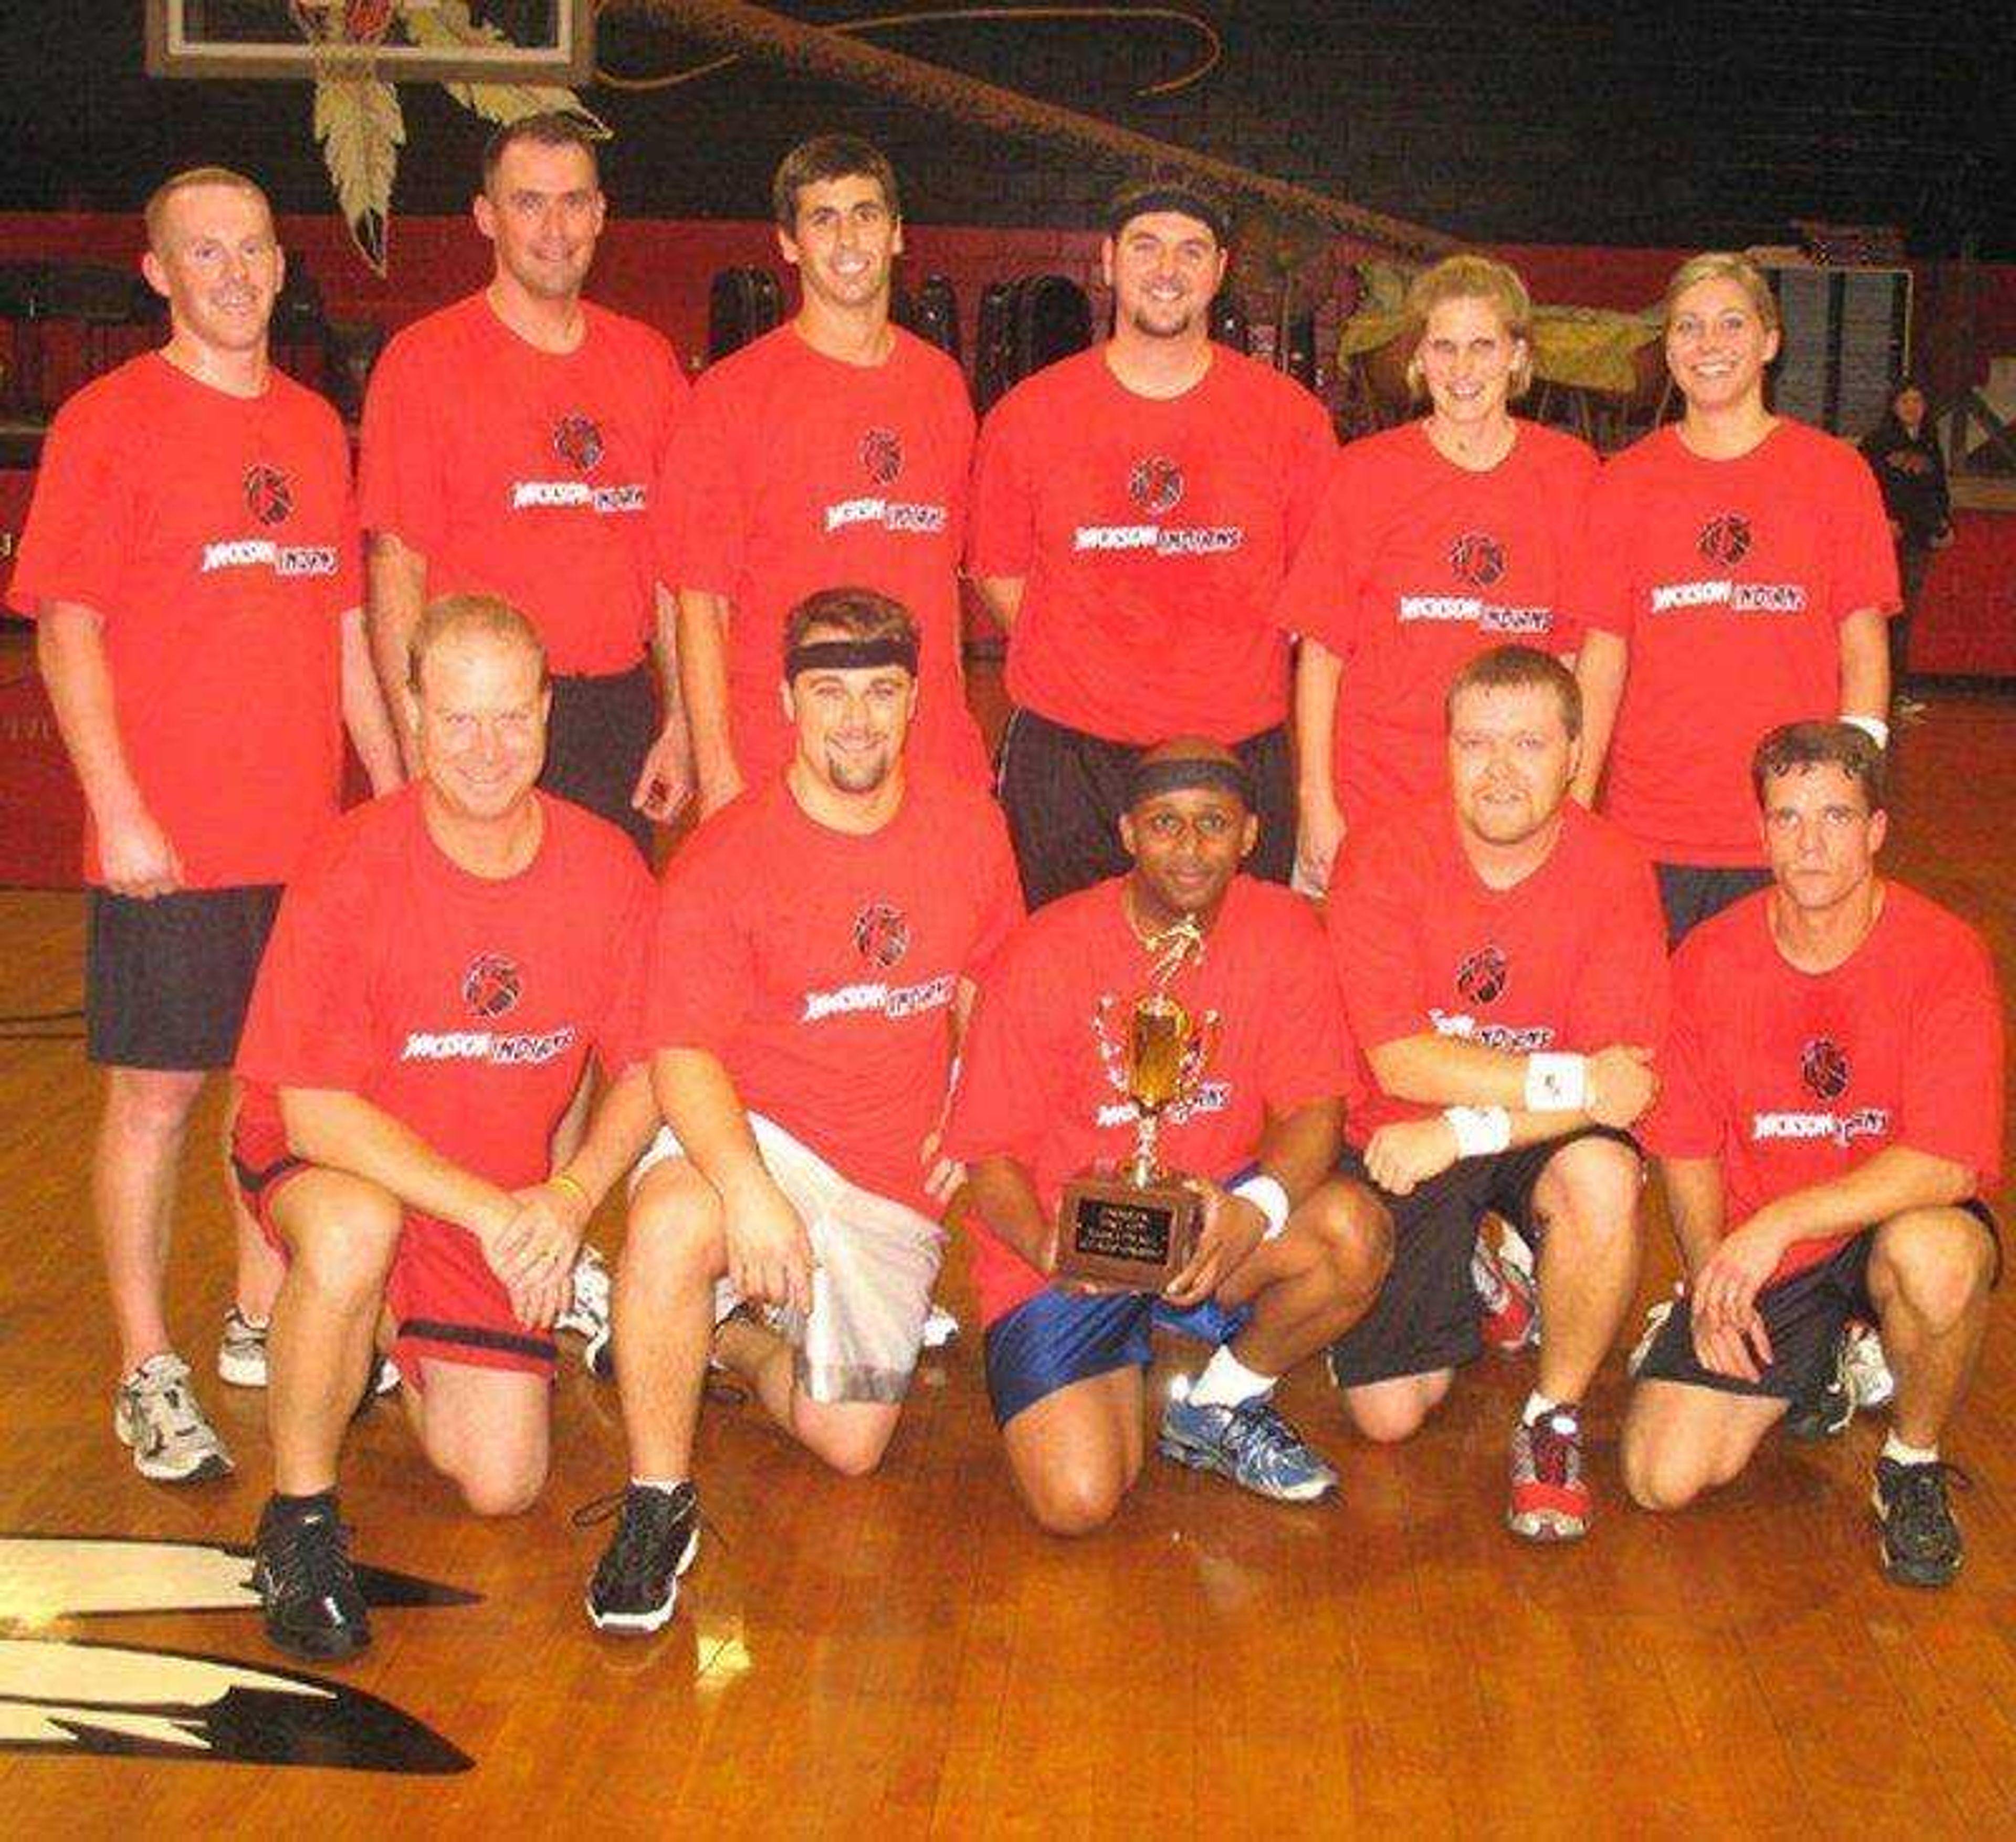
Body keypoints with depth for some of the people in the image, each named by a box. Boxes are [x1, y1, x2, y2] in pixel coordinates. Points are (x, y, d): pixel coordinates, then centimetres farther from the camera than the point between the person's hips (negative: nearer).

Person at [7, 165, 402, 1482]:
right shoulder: (109, 421, -4)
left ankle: (263, 1322, 28)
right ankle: (149, 1369, 12)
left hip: (309, 834, 5)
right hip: (167, 844, -5)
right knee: (159, 1088, 1)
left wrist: (397, 785, 14)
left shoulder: (315, 426, 12)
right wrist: (118, 810, -15)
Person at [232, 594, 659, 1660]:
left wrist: (567, 1197, -23)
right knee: (353, 1233, -40)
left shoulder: (606, 871, -12)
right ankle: (300, 1514, -16)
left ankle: (394, 1333, 31)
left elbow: (644, 1071, -4)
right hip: (331, 1159, -3)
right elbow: (314, 1110, -23)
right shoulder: (349, 873, -22)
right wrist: (488, 1211, -31)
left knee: (500, 1485, -2)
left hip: (508, 1200, 4)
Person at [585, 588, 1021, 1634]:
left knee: (849, 1445, -1)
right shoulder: (722, 860, -12)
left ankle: (727, 1336, 29)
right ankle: (656, 1505, -20)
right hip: (755, 1140, -4)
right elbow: (683, 1054, -19)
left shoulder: (970, 831, 2)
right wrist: (750, 1191, -36)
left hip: (896, 1186, 4)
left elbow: (987, 1002, 18)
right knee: (673, 1219, -39)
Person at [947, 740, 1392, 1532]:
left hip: (1215, 1219, 3)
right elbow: (991, 1155, -10)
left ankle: (1220, 1406, 1)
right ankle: (1121, 1372, 17)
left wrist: (1254, 1211, -30)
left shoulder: (1283, 932, -5)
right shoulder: (1046, 955, -13)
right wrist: (1048, 1247, -32)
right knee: (1079, 1502, -20)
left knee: (1356, 1232, -29)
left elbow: (1314, 1110, -8)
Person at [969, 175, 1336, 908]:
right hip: (1066, 759, 0)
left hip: (1240, 756, 0)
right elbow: (997, 572, 12)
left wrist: (1233, 670, 3)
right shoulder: (1027, 415, 3)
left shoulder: (1289, 416, 3)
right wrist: (1082, 666, 3)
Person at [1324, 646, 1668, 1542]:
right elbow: (1400, 1063, -21)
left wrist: (1462, 1130, -26)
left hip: (1546, 1137, 0)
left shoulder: (1615, 872, -13)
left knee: (1604, 1179, -36)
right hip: (1403, 1141, 0)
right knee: (1389, 1415, -4)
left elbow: (1623, 1081, -18)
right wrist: (1567, 1079, -26)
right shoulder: (1383, 857, -16)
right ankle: (1469, 1284, 31)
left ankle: (1554, 1417, -10)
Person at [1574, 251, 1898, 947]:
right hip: (1650, 832, 1)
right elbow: (1602, 658, 5)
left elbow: (1862, 647, 3)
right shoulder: (1624, 483, 7)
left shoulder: (1833, 472, 4)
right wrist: (1574, 810, -4)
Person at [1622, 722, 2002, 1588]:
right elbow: (1687, 1147, 2)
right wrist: (1713, 1277, -12)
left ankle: (1913, 1467, -7)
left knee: (1935, 1255, -40)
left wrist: (1778, 1224, -30)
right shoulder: (1710, 959, -6)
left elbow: (1948, 1163, -23)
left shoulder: (1944, 955, -15)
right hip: (1751, 1254, 3)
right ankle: (1813, 1371, 22)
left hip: (1895, 1220, -2)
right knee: (1662, 1477, -12)